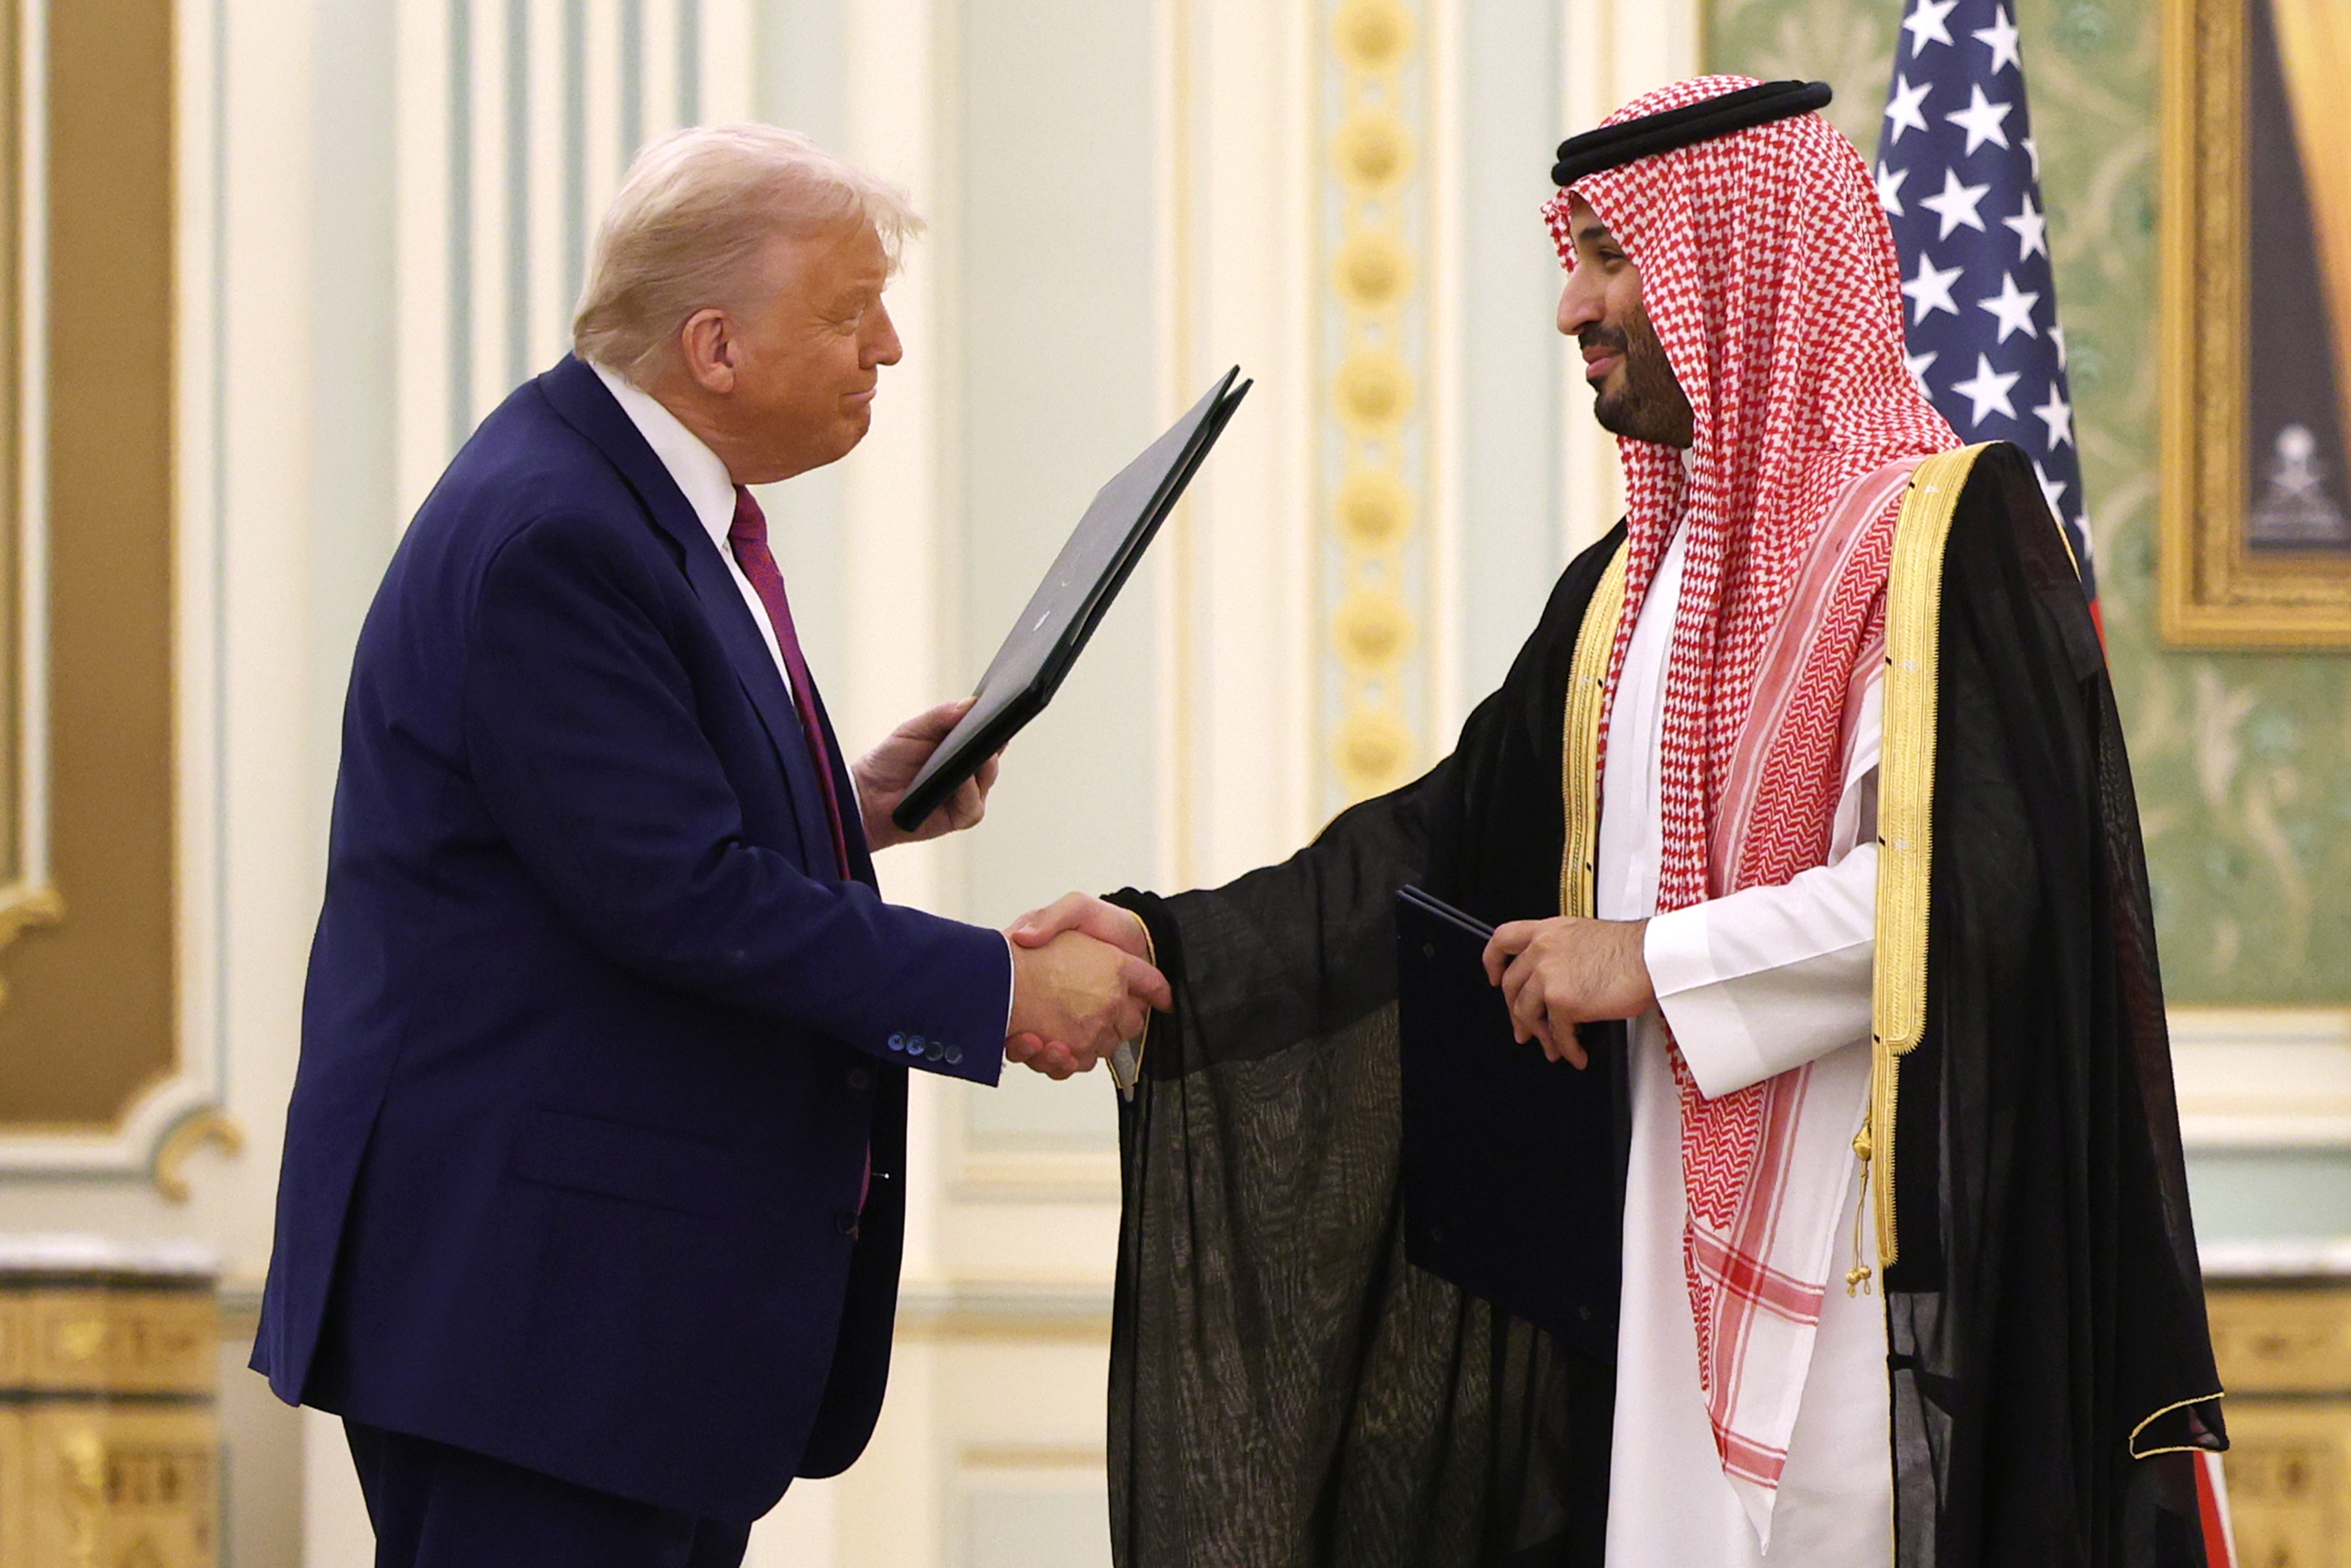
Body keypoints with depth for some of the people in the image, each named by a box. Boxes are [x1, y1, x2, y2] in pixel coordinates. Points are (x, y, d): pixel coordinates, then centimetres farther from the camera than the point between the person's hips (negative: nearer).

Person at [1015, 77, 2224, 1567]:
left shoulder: (1945, 531, -8)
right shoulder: (1636, 579, 17)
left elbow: (1976, 880, -19)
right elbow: (1454, 841, 15)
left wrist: (1659, 962, -13)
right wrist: (1173, 944, 5)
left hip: (1872, 1257, -7)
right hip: (1670, 1249, 7)